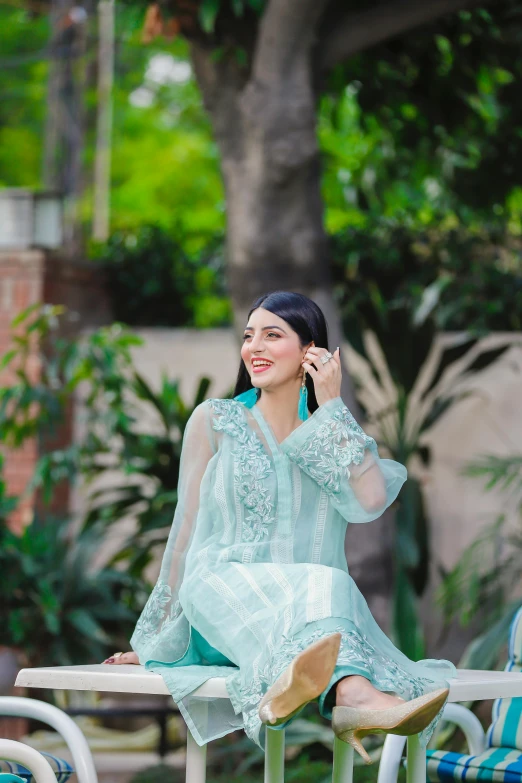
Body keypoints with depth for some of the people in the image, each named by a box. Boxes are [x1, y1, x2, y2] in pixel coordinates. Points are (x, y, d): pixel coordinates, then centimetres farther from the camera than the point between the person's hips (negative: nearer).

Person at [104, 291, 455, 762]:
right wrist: (158, 636, 7)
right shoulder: (216, 421, 11)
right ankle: (353, 693, -69)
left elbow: (371, 501, -5)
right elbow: (188, 529, 9)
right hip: (221, 603, -2)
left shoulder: (332, 434, 17)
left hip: (316, 602, 2)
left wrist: (331, 408, -1)